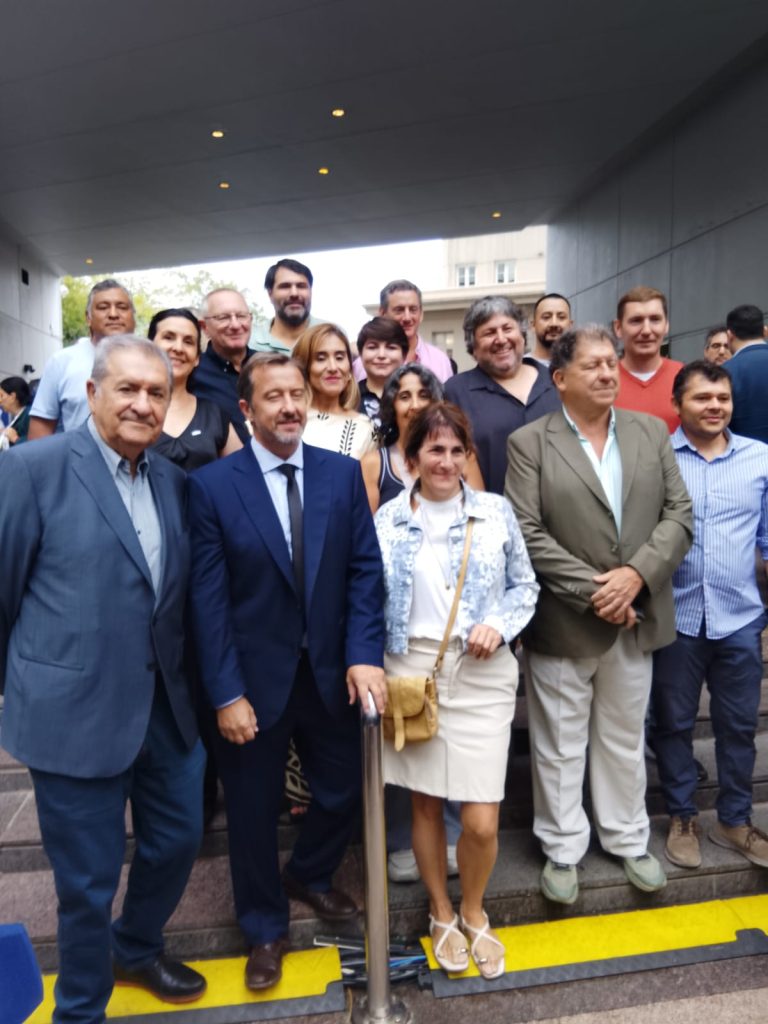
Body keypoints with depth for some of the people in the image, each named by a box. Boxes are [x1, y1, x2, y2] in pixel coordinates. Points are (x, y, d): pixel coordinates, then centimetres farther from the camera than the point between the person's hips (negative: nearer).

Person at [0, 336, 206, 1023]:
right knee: (88, 878, 12)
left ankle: (135, 951, 52)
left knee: (178, 839, 21)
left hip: (166, 704, 6)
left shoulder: (172, 479, 5)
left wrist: (191, 680, 10)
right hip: (74, 712, -6)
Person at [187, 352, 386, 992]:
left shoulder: (343, 473, -1)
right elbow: (209, 599, -11)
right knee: (254, 810, 16)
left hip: (332, 671, 3)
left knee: (343, 790, 18)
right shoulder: (211, 485, -10)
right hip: (254, 679, -2)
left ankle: (309, 877, 51)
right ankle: (266, 928, 43)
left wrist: (364, 655, -13)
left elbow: (365, 570, -3)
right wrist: (226, 693, -13)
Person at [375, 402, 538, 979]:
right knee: (425, 803, 13)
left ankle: (474, 912, 33)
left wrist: (499, 625, -9)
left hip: (481, 674, 0)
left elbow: (525, 585, 8)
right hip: (412, 669, 1)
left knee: (482, 820, 0)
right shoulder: (387, 521, 1)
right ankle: (442, 914, 39)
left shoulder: (497, 511, 1)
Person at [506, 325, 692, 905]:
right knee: (560, 746, 11)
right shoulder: (529, 443, -7)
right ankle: (562, 850, 30)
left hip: (636, 617, 4)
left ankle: (628, 839, 40)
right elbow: (528, 533, -13)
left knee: (625, 738, 20)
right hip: (563, 623, -3)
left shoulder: (652, 431, 6)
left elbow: (679, 514, 1)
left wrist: (635, 574, -14)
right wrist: (591, 590, -17)